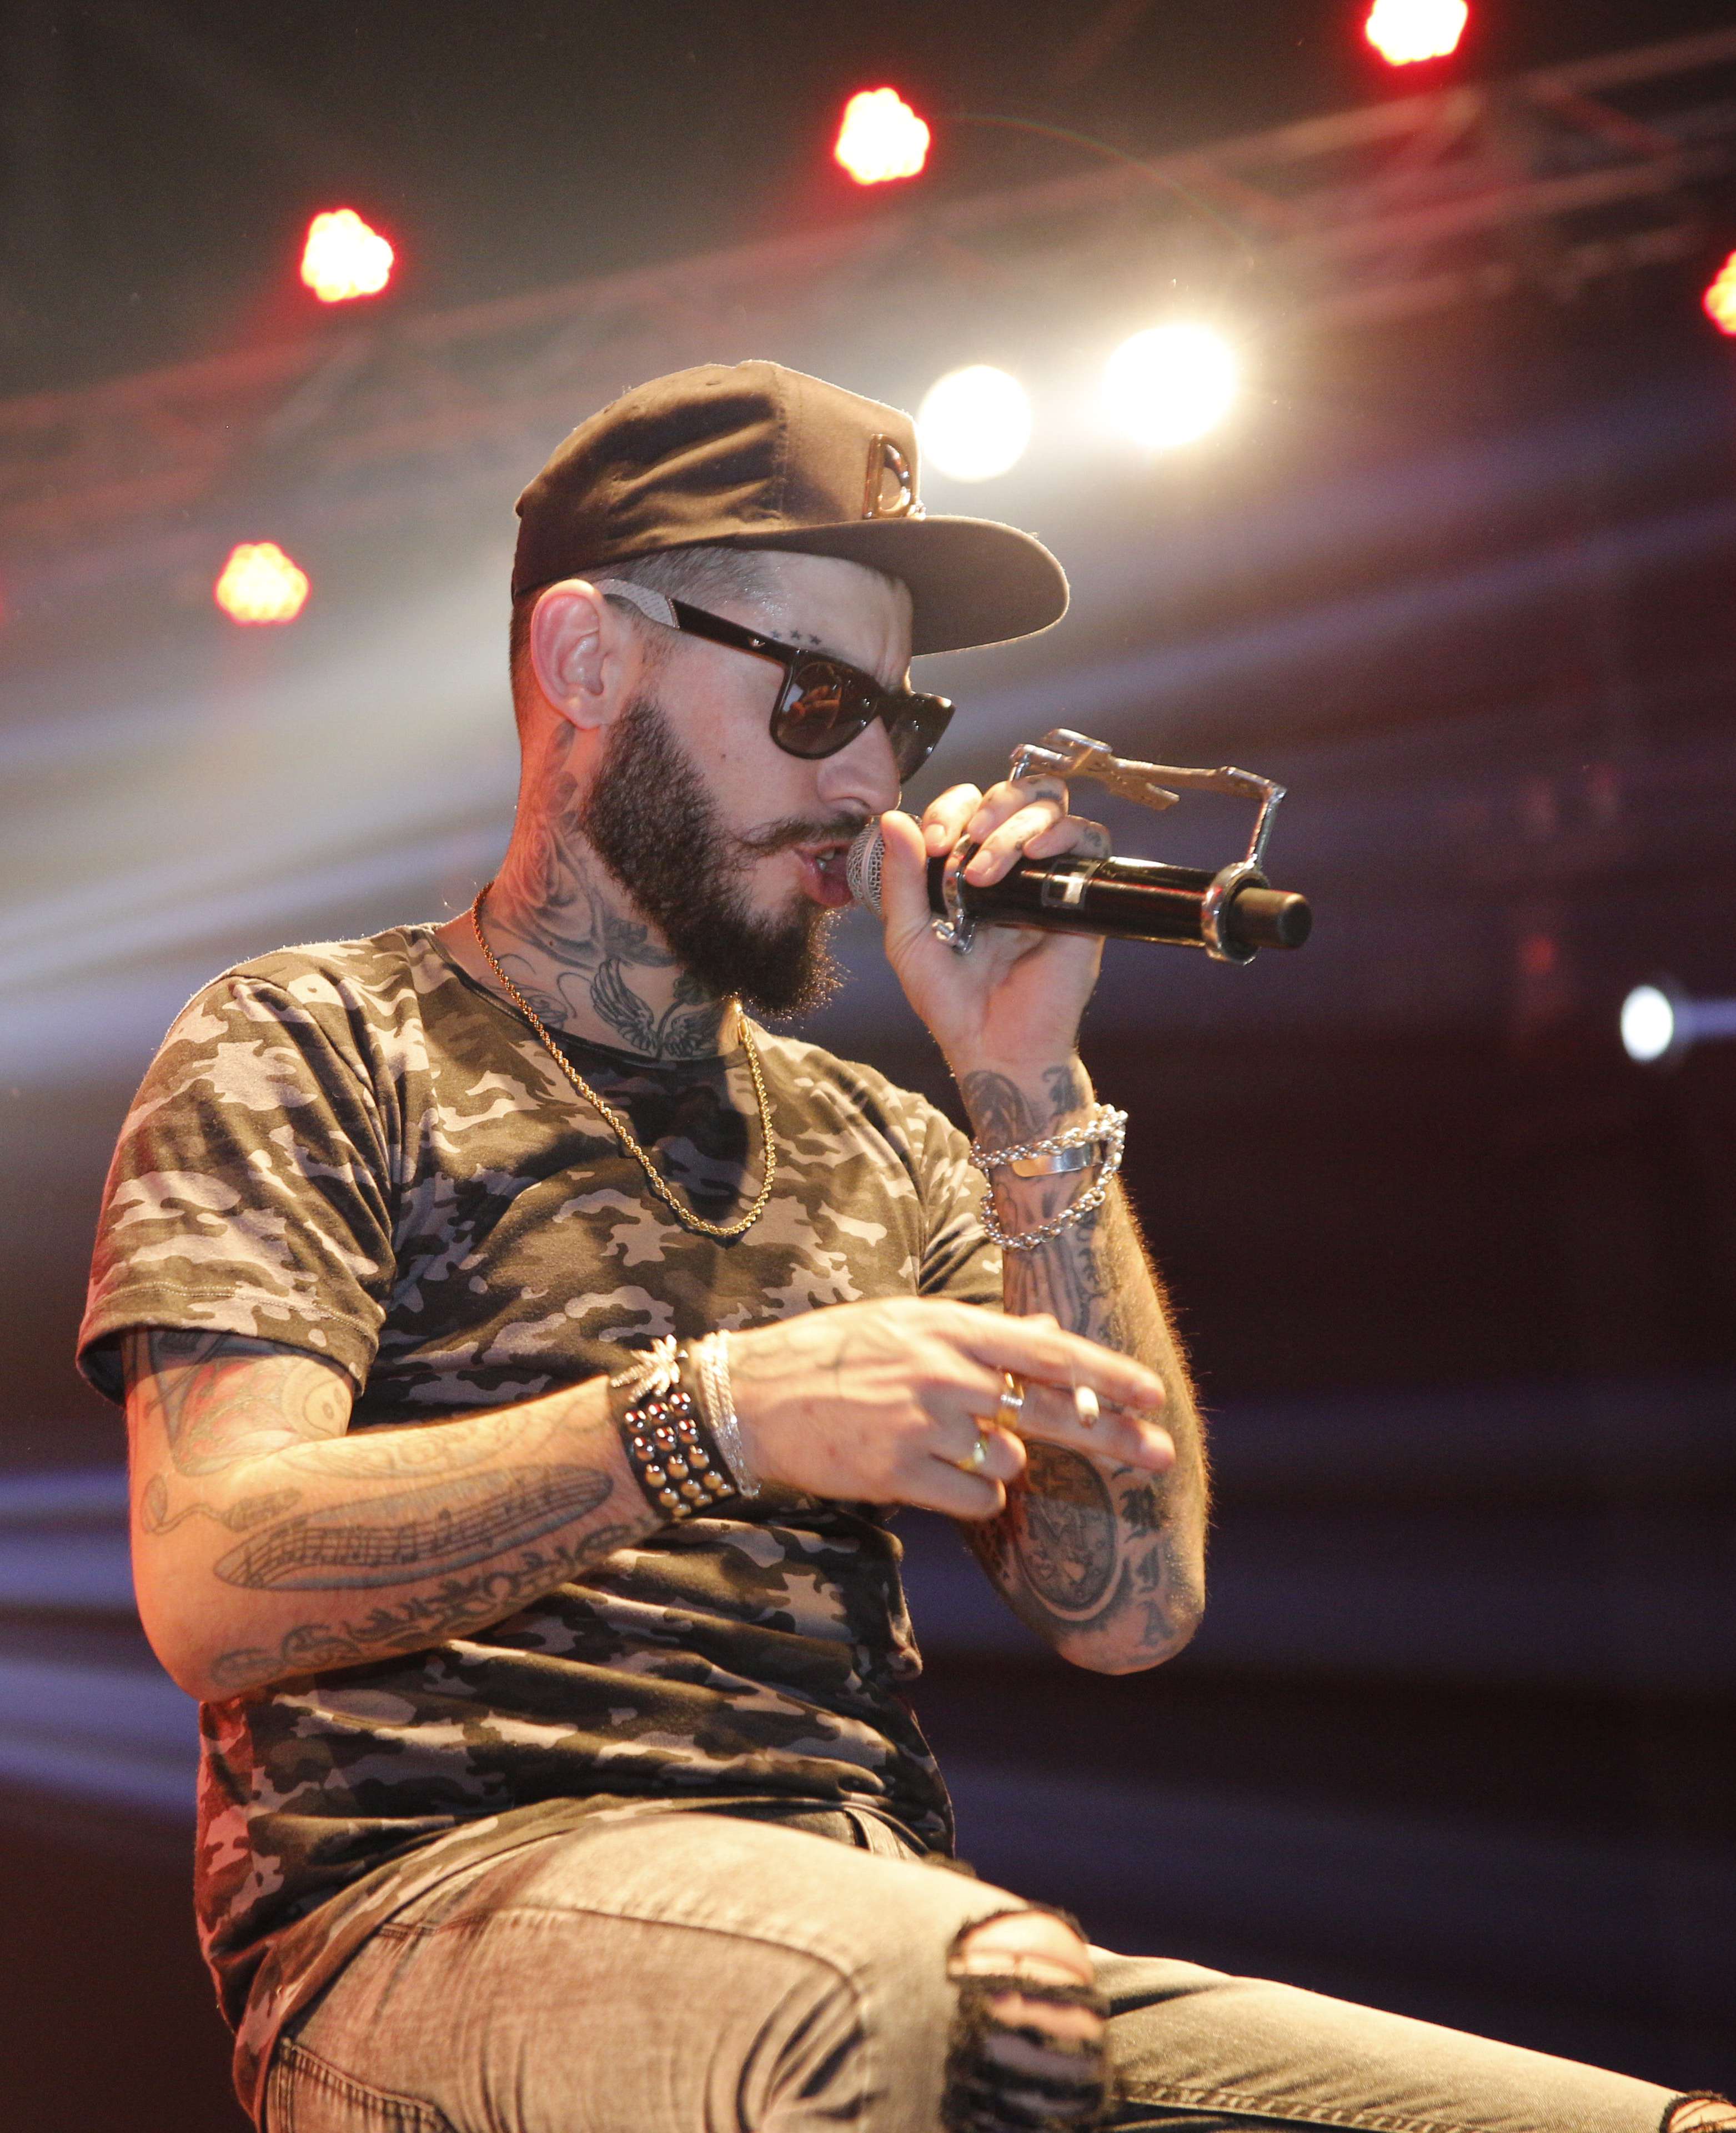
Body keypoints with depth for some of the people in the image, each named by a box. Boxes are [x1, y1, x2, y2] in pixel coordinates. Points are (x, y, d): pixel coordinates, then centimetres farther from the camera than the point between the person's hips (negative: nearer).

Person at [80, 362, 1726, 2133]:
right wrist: (712, 1414, -19)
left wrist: (1027, 1093, 5)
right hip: (438, 1903, -4)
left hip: (895, 1933, 5)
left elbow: (1125, 1610, 10)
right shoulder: (312, 1049, 9)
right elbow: (214, 1585, -7)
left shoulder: (881, 1153, 23)